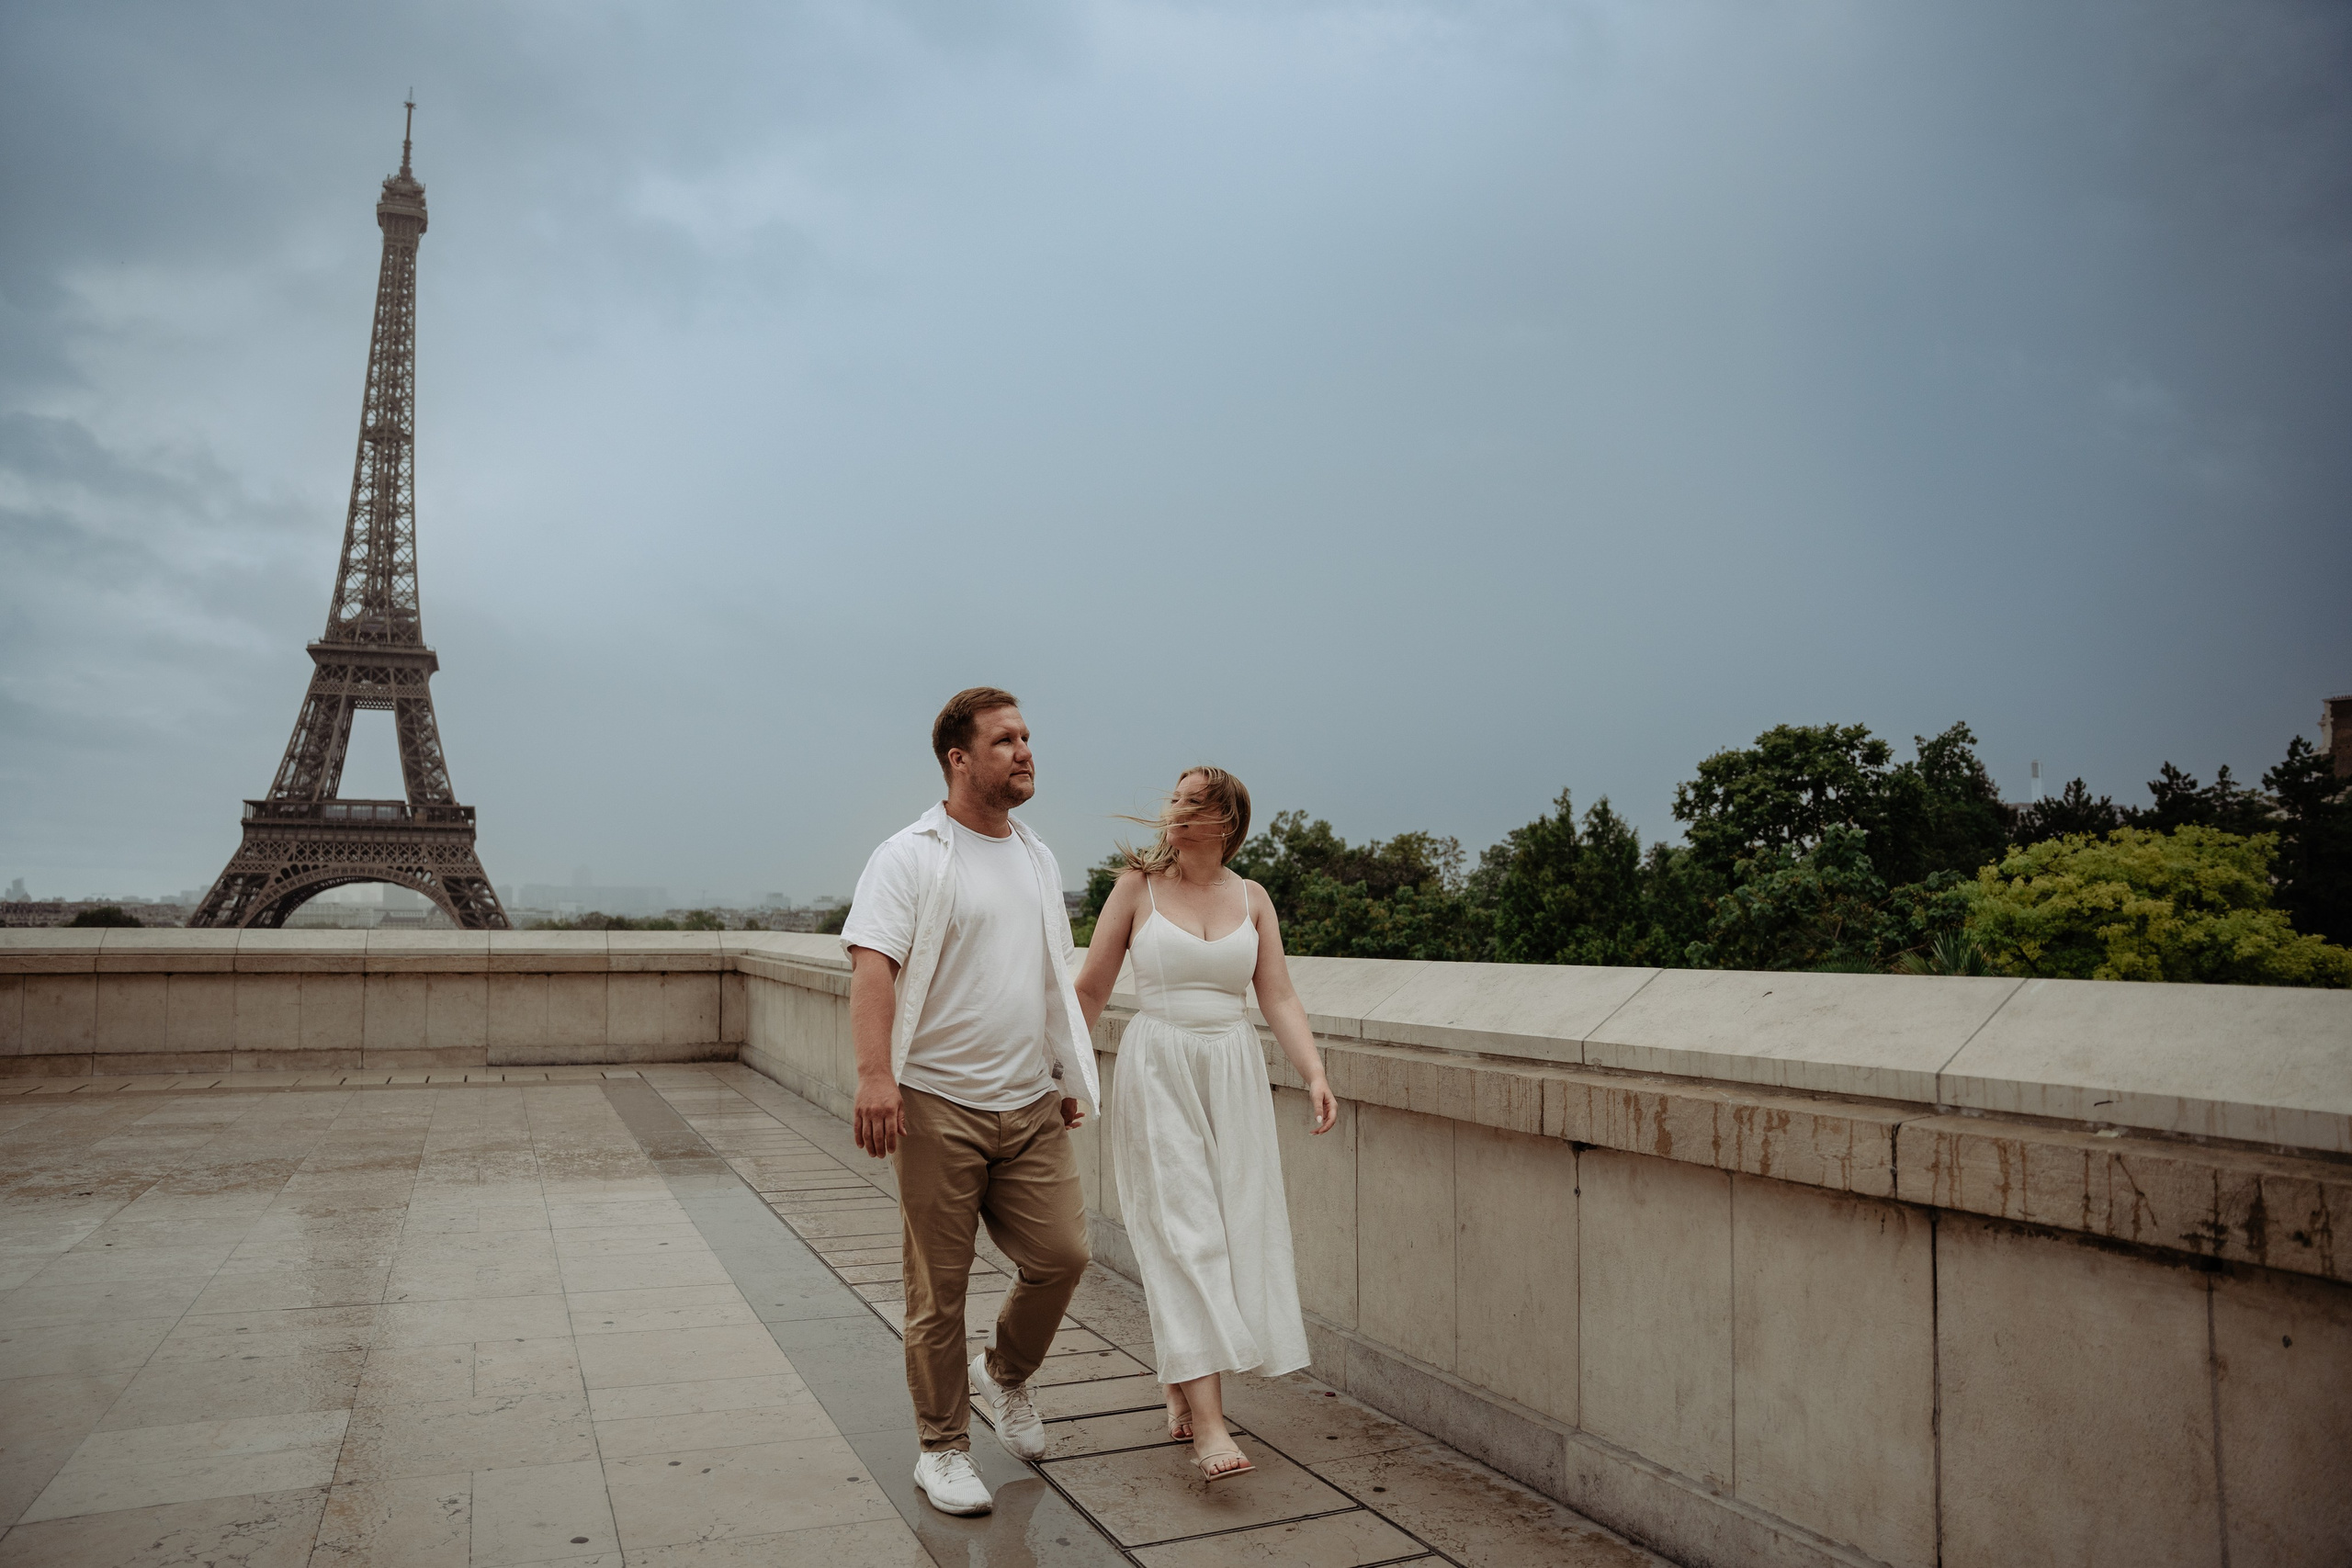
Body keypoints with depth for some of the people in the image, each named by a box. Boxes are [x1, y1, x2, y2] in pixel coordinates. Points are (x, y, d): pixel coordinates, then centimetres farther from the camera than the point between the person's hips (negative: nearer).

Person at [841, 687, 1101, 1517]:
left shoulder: (1038, 858, 15)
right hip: (939, 1106, -6)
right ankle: (943, 1448, 22)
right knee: (940, 1287, 4)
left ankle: (1006, 1373, 33)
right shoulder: (910, 856, -7)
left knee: (1061, 1253, 4)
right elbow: (872, 965, -18)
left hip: (1031, 1105, 6)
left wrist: (1069, 1073, 20)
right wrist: (875, 1073, -29)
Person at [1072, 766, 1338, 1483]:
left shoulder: (1252, 899, 6)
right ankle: (1209, 1424, -9)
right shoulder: (1137, 887, -1)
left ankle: (1181, 1389, 24)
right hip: (1156, 1072, -3)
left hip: (1233, 1073, 4)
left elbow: (1279, 998, 2)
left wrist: (1314, 1072, -11)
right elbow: (1091, 990, 2)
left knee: (1232, 1227, 5)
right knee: (1182, 1234, -9)